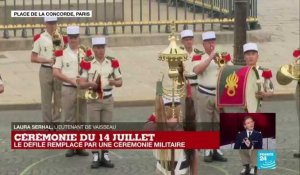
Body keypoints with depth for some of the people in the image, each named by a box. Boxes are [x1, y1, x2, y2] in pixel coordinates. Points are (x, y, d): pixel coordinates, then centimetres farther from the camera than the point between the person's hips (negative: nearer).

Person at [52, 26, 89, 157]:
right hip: (68, 89, -2)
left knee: (82, 119, 7)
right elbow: (56, 72, -7)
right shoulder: (62, 54, -1)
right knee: (69, 119, 3)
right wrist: (71, 80, -16)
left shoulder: (85, 53, 5)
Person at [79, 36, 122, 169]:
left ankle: (105, 156, 14)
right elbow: (81, 84, -5)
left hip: (108, 100, 2)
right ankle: (95, 157, 7)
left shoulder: (113, 62, -1)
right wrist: (91, 84, -25)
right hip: (93, 101, -2)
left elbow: (120, 82, 4)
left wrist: (113, 82, -18)